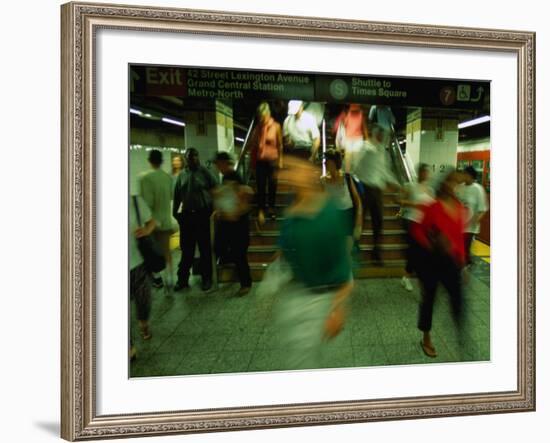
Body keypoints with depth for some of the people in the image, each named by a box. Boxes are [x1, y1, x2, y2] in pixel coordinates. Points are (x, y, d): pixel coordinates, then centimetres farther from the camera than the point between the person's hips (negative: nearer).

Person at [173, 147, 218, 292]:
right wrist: (175, 212, 7)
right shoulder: (182, 175, 8)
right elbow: (177, 195, 11)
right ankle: (182, 279, 15)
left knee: (205, 248, 5)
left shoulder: (204, 172, -1)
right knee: (186, 249, 8)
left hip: (203, 214, -3)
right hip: (186, 215, 3)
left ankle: (207, 278, 15)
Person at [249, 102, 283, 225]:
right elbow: (252, 145, 4)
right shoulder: (257, 128, 0)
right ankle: (261, 211, -1)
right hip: (260, 161, 1)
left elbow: (280, 145, 0)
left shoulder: (276, 126, -5)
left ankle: (271, 207, 30)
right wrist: (253, 161, 2)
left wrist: (280, 161, 1)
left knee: (272, 185, 9)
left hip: (272, 160, -1)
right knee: (260, 187, -3)